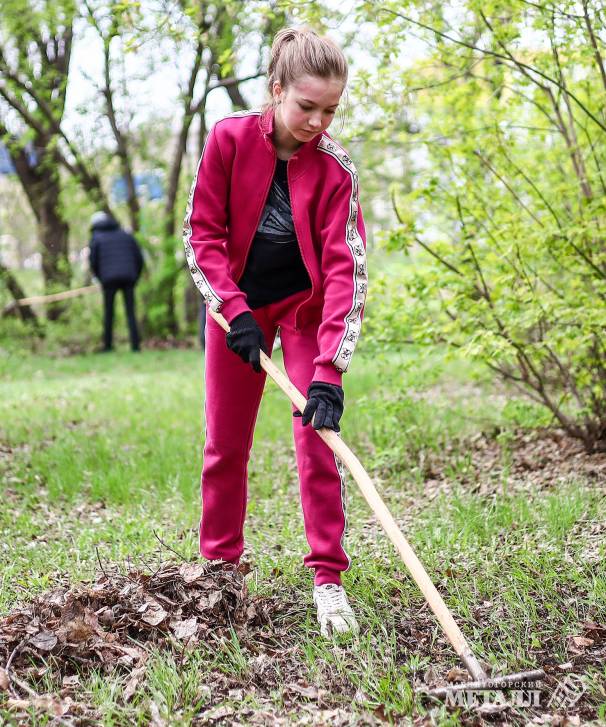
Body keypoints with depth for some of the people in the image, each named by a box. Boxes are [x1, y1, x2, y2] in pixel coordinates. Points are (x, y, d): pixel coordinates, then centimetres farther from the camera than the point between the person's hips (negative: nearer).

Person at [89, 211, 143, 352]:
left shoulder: (96, 238, 8)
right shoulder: (126, 235, 17)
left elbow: (93, 262, 0)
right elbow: (139, 258, 10)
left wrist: (100, 278, 15)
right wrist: (135, 278, 17)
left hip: (109, 279, -2)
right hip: (128, 278, 2)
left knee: (108, 313, 11)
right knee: (130, 313, 3)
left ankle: (108, 345, 11)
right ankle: (135, 344, -8)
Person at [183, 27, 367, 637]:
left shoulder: (334, 168, -19)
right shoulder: (229, 139, -16)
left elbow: (345, 268, -24)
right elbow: (202, 232, -10)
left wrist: (330, 370, -33)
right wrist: (235, 310, -20)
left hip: (305, 306, -1)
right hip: (237, 302, 2)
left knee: (318, 439, -9)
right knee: (224, 443, 7)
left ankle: (328, 578, -1)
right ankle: (219, 565, 22)